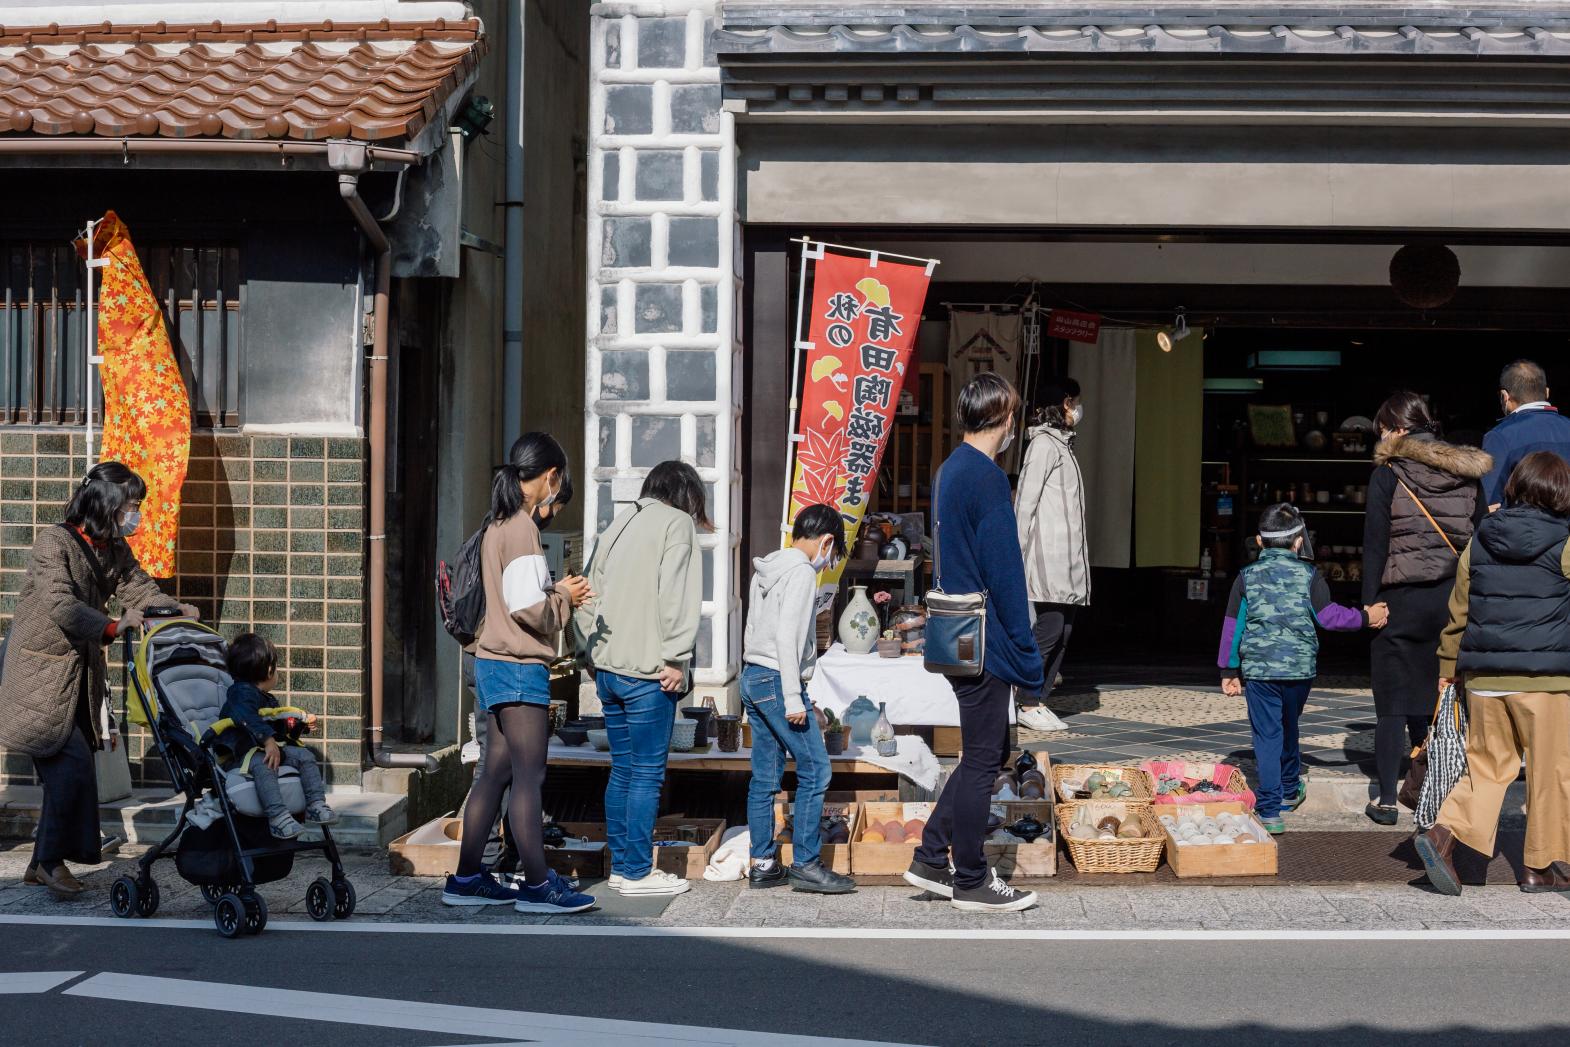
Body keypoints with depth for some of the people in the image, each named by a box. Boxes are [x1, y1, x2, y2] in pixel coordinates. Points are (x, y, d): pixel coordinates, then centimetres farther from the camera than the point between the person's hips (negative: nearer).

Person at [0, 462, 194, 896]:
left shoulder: (115, 550, 6)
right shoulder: (53, 542, -19)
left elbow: (139, 589, 4)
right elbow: (61, 605, -32)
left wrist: (177, 610, -17)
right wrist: (111, 628, -46)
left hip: (80, 673, 8)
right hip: (38, 671, -8)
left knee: (64, 767, 10)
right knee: (73, 762, -13)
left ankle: (42, 863, 21)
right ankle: (53, 859, 2)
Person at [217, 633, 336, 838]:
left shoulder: (268, 700, 24)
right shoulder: (241, 692, -11)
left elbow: (278, 725, 42)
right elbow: (247, 718, -31)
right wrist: (268, 740, -41)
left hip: (270, 748, 9)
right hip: (241, 750, -9)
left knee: (305, 756, -4)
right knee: (263, 765, -39)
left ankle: (316, 805, -6)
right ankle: (277, 816, -48)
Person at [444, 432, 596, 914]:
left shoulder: (499, 524, 14)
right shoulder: (522, 527, -15)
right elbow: (528, 608, -21)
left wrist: (557, 592, 10)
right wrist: (563, 597, -4)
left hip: (495, 663, 10)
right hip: (519, 668, -10)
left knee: (496, 772, 12)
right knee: (529, 775, -5)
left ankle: (468, 877, 16)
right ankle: (537, 884, -1)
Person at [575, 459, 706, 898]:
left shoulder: (619, 524, 18)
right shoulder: (676, 523, -4)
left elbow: (590, 594, 16)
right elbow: (676, 595, -15)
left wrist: (593, 654, 17)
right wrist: (676, 659, -15)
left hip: (608, 668, 8)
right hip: (646, 671, -7)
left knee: (622, 770, 14)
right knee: (647, 773, -1)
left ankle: (620, 865, 19)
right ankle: (637, 872, 2)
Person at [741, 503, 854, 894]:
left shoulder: (765, 571, 16)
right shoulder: (802, 572, -12)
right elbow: (786, 636, -20)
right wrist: (793, 698, -20)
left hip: (752, 678, 10)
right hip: (778, 680, -10)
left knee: (764, 777, 10)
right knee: (815, 770, -5)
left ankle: (762, 865, 12)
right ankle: (805, 865, -4)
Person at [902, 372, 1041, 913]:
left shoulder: (949, 469, 13)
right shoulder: (987, 477, -17)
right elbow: (1004, 574, -19)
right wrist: (1028, 660, -15)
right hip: (985, 642, -9)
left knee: (987, 750, 17)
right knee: (982, 759, 1)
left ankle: (931, 858, 19)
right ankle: (971, 883, 11)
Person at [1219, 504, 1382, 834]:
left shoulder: (1247, 577, 1)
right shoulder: (1309, 575, -2)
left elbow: (1232, 625, 2)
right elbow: (1328, 616, -3)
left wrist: (1228, 670, 8)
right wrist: (1365, 616, 13)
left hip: (1258, 668, -1)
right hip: (1300, 667, 1)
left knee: (1266, 735, 1)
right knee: (1289, 728, 23)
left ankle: (1269, 809, -6)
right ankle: (1290, 789, 43)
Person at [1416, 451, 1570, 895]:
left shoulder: (1478, 542, 8)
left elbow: (1459, 610, 11)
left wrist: (1448, 666, 19)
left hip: (1485, 676, 4)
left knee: (1488, 764, 12)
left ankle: (1444, 833, -8)